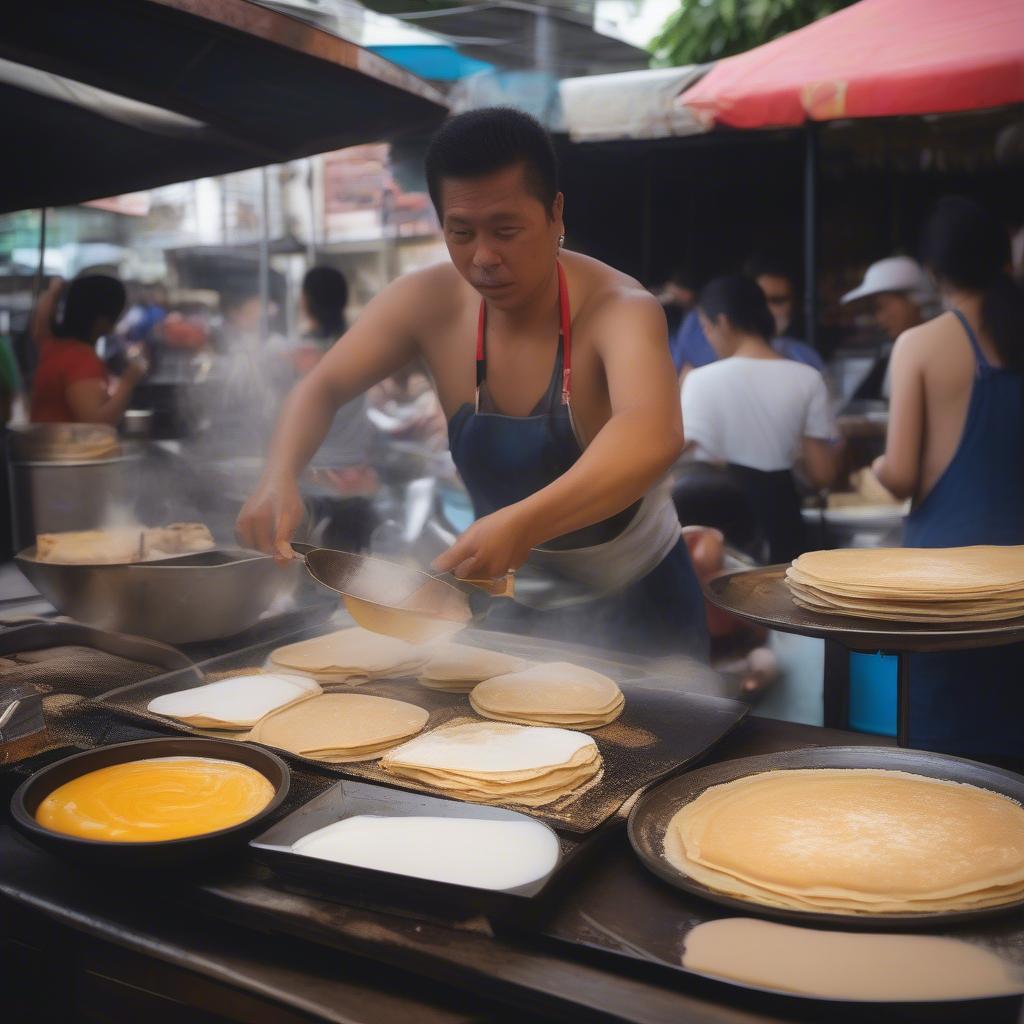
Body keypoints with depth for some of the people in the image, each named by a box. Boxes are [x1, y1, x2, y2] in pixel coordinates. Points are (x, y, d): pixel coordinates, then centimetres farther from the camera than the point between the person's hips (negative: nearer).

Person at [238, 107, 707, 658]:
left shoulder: (618, 308, -27)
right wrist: (280, 478, -32)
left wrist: (524, 522, -62)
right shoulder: (429, 303, -13)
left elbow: (653, 435, -46)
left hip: (640, 604, -3)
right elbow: (322, 388, -11)